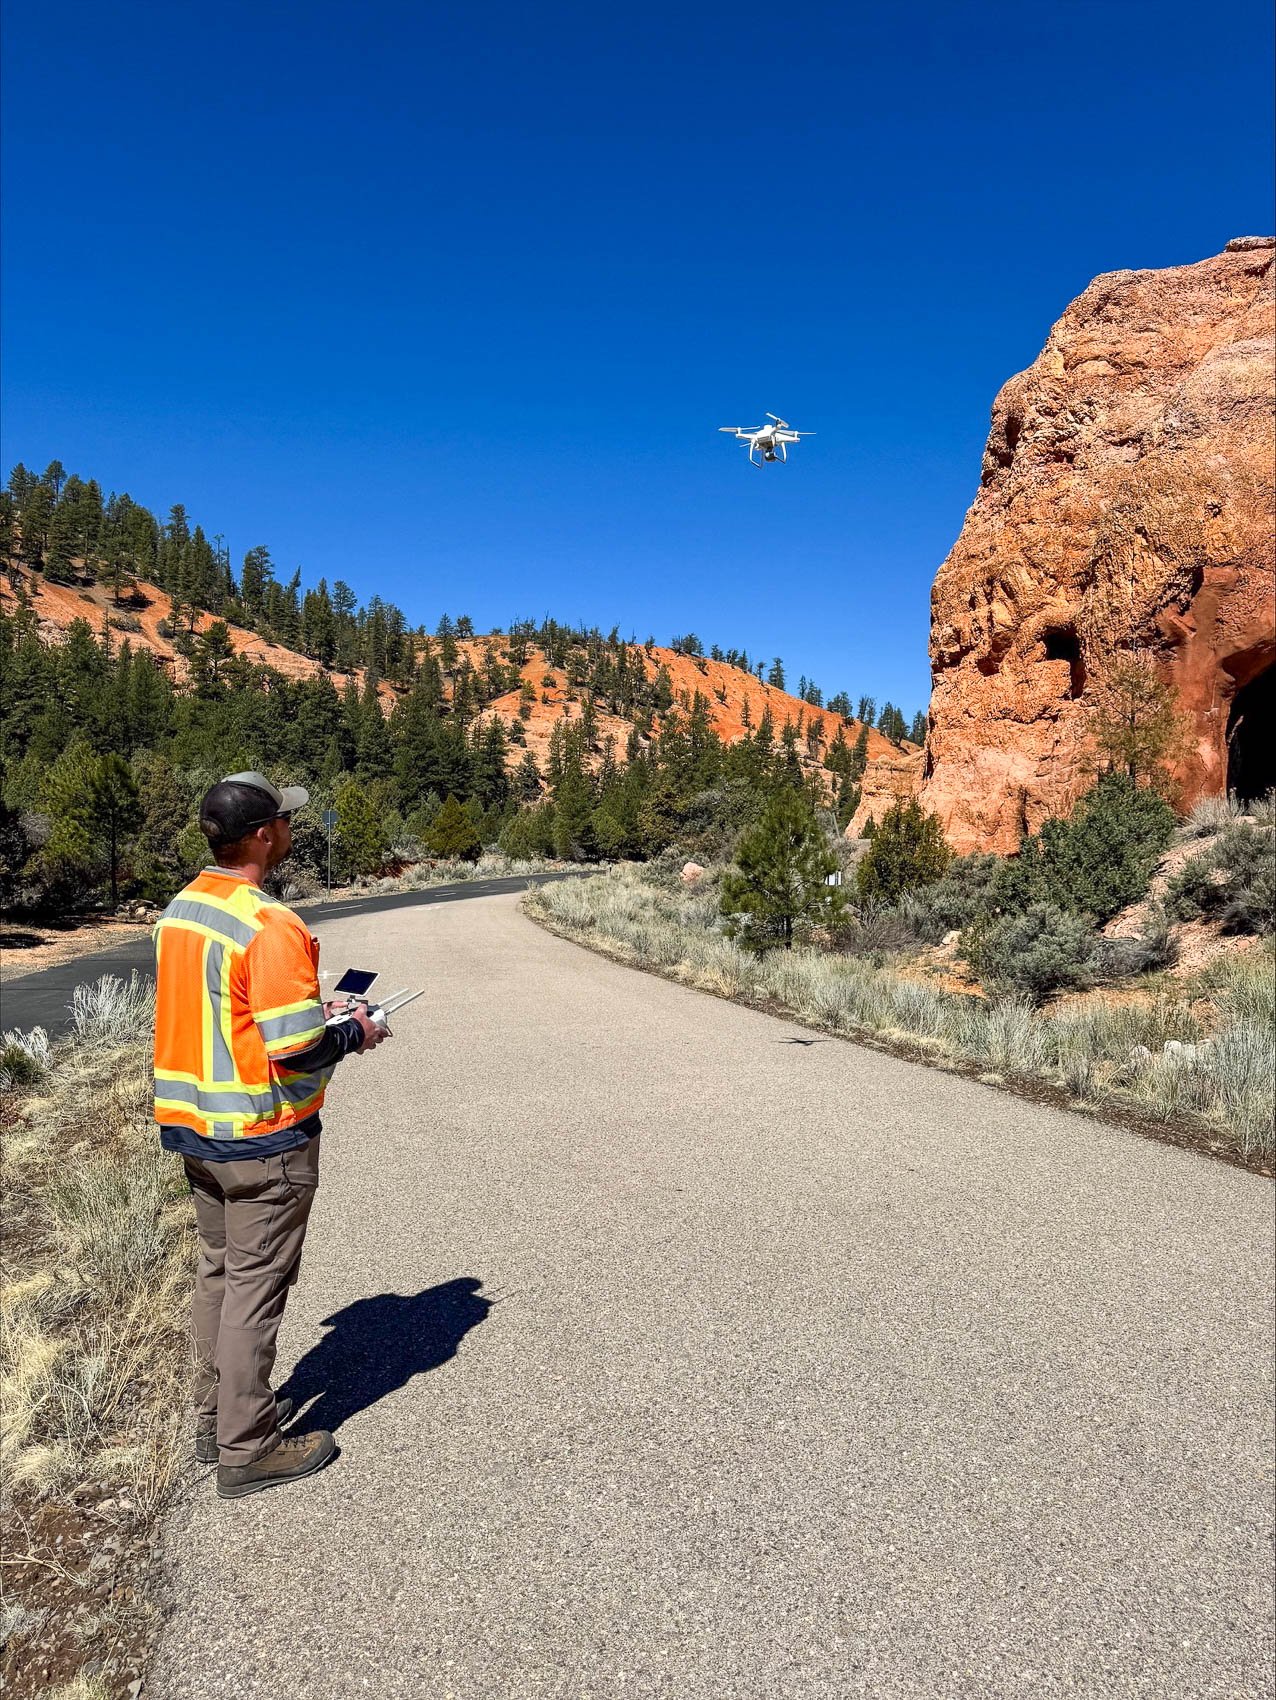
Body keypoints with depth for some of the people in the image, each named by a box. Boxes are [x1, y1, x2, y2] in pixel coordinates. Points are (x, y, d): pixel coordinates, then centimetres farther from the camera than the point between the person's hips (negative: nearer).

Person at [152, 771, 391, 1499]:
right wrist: (354, 1034, -6)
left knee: (219, 1271, 20)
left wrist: (307, 1005, 12)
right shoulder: (270, 926, -24)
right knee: (255, 1286, 5)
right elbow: (295, 1050, -25)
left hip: (195, 1125, 9)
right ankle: (247, 1448, 19)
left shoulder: (181, 909, 4)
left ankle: (216, 1420, 35)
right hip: (262, 1137, -9)